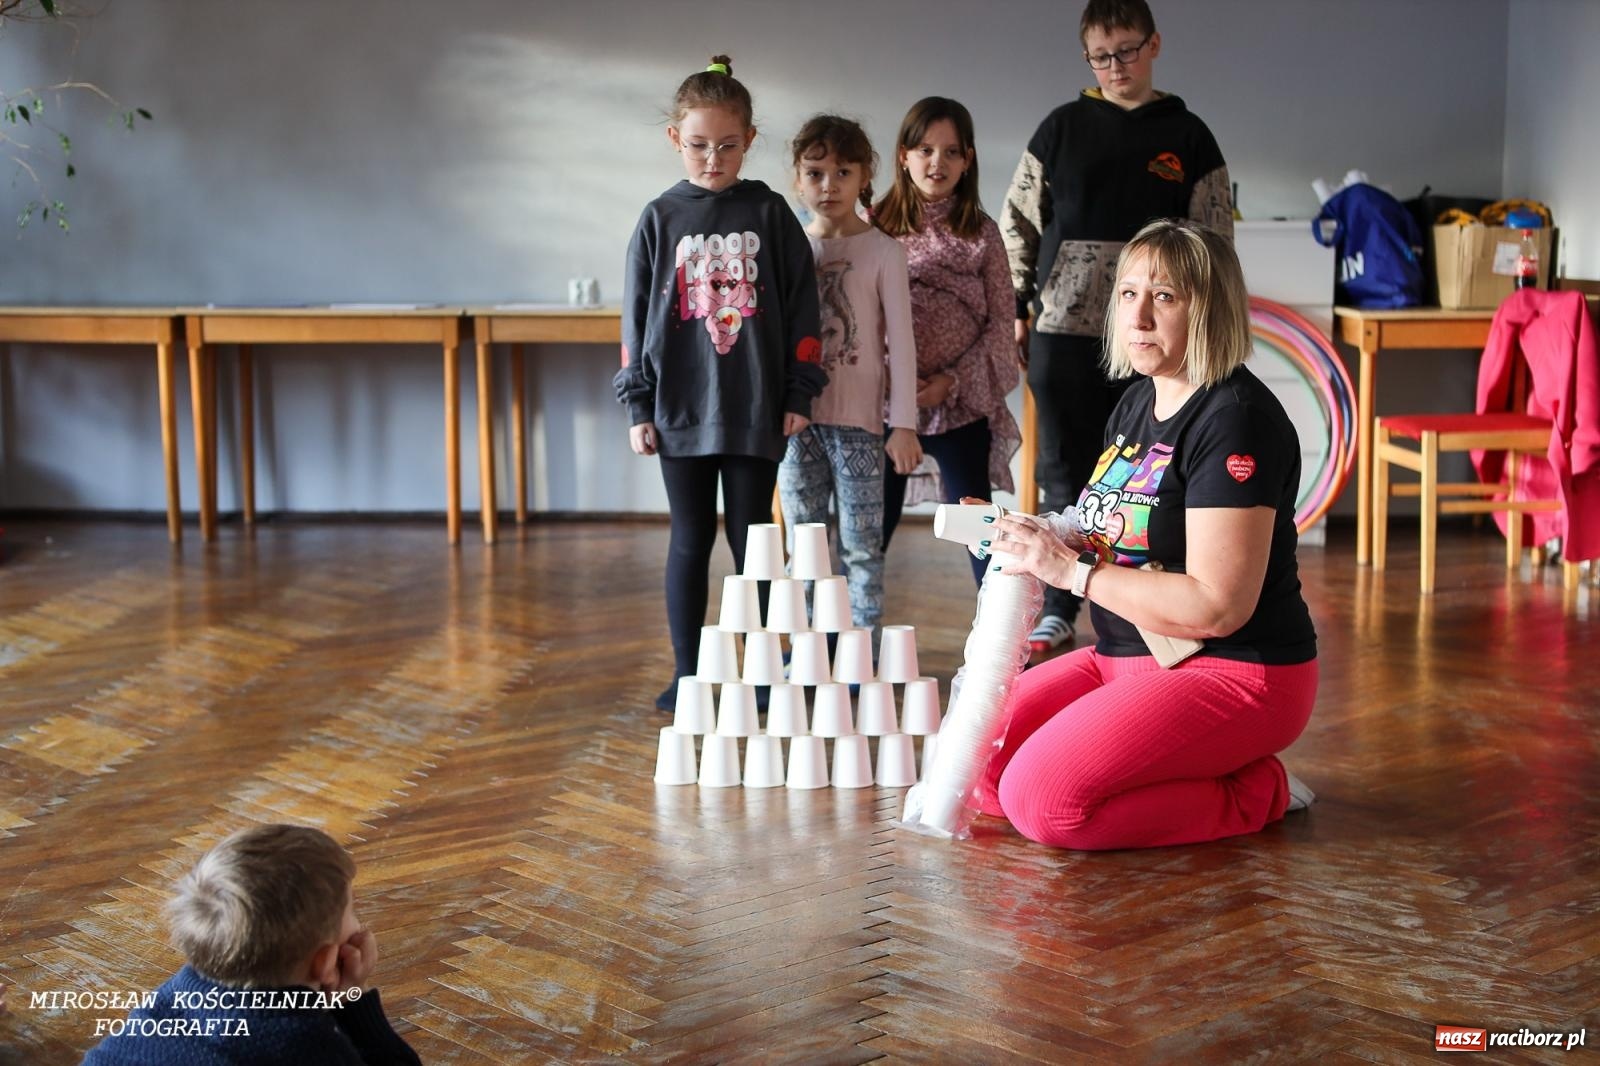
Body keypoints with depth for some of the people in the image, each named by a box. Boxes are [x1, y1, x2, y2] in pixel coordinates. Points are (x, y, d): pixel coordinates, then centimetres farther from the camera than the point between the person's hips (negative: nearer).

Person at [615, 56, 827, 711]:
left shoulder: (770, 214, 2)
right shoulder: (659, 220, 3)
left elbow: (801, 306, 3)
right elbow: (636, 315, 5)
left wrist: (798, 396, 0)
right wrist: (637, 406, 2)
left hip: (757, 409, 0)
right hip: (680, 410, 1)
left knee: (751, 537, 6)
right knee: (690, 541, 8)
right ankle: (687, 673, 16)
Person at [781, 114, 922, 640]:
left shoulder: (882, 251, -3)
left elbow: (900, 340, -3)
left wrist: (903, 424, -7)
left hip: (858, 418, -4)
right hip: (796, 416, 4)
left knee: (861, 544, 0)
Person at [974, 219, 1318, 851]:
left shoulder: (1235, 419, -19)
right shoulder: (1136, 403, 11)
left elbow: (1216, 607, -25)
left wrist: (1072, 570, -20)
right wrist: (1051, 544, -3)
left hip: (1234, 675, -10)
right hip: (1128, 658, 10)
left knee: (1044, 801, -23)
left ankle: (1252, 793, -4)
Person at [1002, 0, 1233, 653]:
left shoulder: (1188, 138, 6)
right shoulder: (1063, 128, 8)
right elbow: (1018, 222, 9)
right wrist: (1015, 308, 4)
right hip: (1064, 328, 1)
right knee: (1065, 473, 6)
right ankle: (1057, 612, 16)